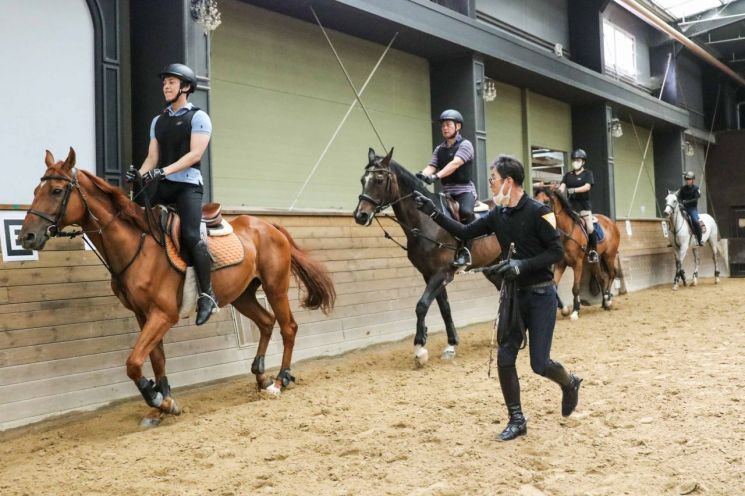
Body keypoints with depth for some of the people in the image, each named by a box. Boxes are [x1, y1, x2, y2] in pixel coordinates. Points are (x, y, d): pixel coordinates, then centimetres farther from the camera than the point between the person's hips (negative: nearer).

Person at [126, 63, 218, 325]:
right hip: (162, 186, 7)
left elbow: (195, 154, -12)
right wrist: (139, 174, -8)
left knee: (190, 234, -23)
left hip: (188, 184, -7)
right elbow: (152, 156, 13)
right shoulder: (158, 120, 19)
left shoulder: (198, 117, 1)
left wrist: (164, 170, -22)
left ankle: (207, 295, -17)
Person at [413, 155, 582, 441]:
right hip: (514, 294, 6)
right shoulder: (498, 215, 4)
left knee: (539, 364, -3)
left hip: (541, 295, -6)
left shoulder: (538, 212, -15)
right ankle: (516, 420, 14)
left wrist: (523, 264, -25)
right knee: (505, 359, 1)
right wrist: (433, 213, 1)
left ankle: (570, 384, 31)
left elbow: (557, 251, -15)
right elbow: (465, 233, 8)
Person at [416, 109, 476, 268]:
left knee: (465, 212, -34)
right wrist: (421, 175, -25)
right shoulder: (439, 149, 14)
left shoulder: (465, 145, -4)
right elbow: (431, 166, 0)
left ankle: (465, 251, -24)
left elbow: (455, 164, -22)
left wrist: (436, 176, -38)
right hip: (446, 192, 6)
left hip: (464, 190, -6)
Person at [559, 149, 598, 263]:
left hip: (584, 204, -3)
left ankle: (593, 251, 0)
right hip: (571, 205, 3)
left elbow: (587, 187, -12)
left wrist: (574, 190, -27)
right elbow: (562, 187, 0)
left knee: (590, 228, -13)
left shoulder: (587, 173, 4)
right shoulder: (568, 175, 13)